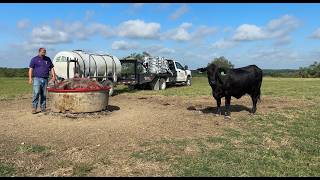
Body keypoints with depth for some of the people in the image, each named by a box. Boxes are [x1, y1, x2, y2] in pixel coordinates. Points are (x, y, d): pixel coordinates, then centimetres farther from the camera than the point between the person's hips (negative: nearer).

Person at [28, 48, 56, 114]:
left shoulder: (48, 59, 16)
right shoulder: (34, 59, 6)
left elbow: (51, 68, 18)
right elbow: (31, 69, 3)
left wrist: (53, 76, 5)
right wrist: (30, 78, -6)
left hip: (45, 79, 3)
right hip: (37, 78, -3)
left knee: (44, 95, 5)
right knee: (36, 93, -14)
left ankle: (43, 108, 12)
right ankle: (34, 108, -8)